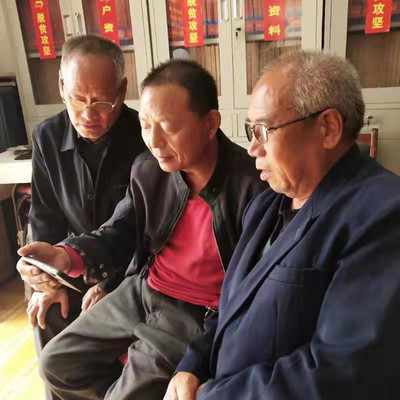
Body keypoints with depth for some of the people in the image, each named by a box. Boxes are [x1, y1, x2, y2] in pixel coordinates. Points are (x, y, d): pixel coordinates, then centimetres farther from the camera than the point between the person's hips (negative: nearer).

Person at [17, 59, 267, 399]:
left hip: (196, 314, -6)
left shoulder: (253, 185, -23)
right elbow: (118, 234, 3)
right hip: (140, 291, 6)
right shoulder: (147, 170, -5)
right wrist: (67, 255, -17)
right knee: (57, 364, 15)